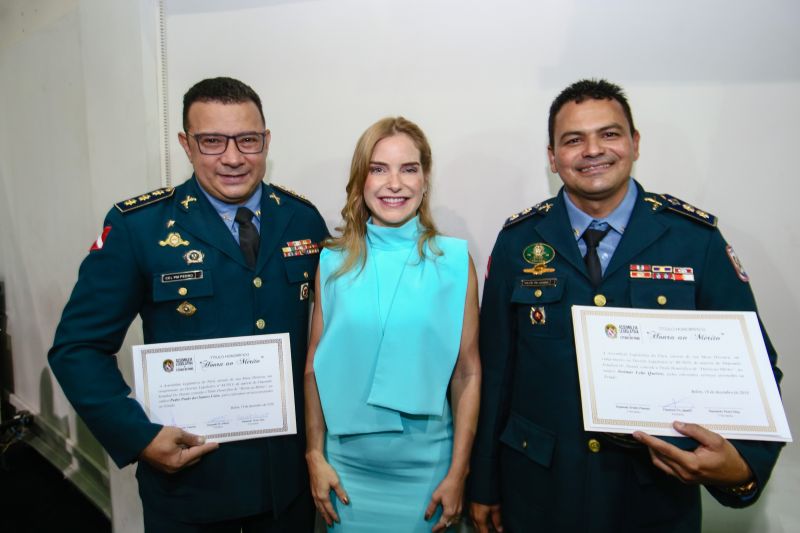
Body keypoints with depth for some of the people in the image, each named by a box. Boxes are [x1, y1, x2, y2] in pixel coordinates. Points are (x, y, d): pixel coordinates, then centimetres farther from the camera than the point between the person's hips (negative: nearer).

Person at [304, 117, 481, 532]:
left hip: (425, 465, -1)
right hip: (346, 463, 1)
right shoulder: (335, 261, -3)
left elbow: (467, 374, -4)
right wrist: (315, 457, 1)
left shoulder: (454, 260, -7)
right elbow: (315, 368, 2)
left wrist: (457, 473, -4)